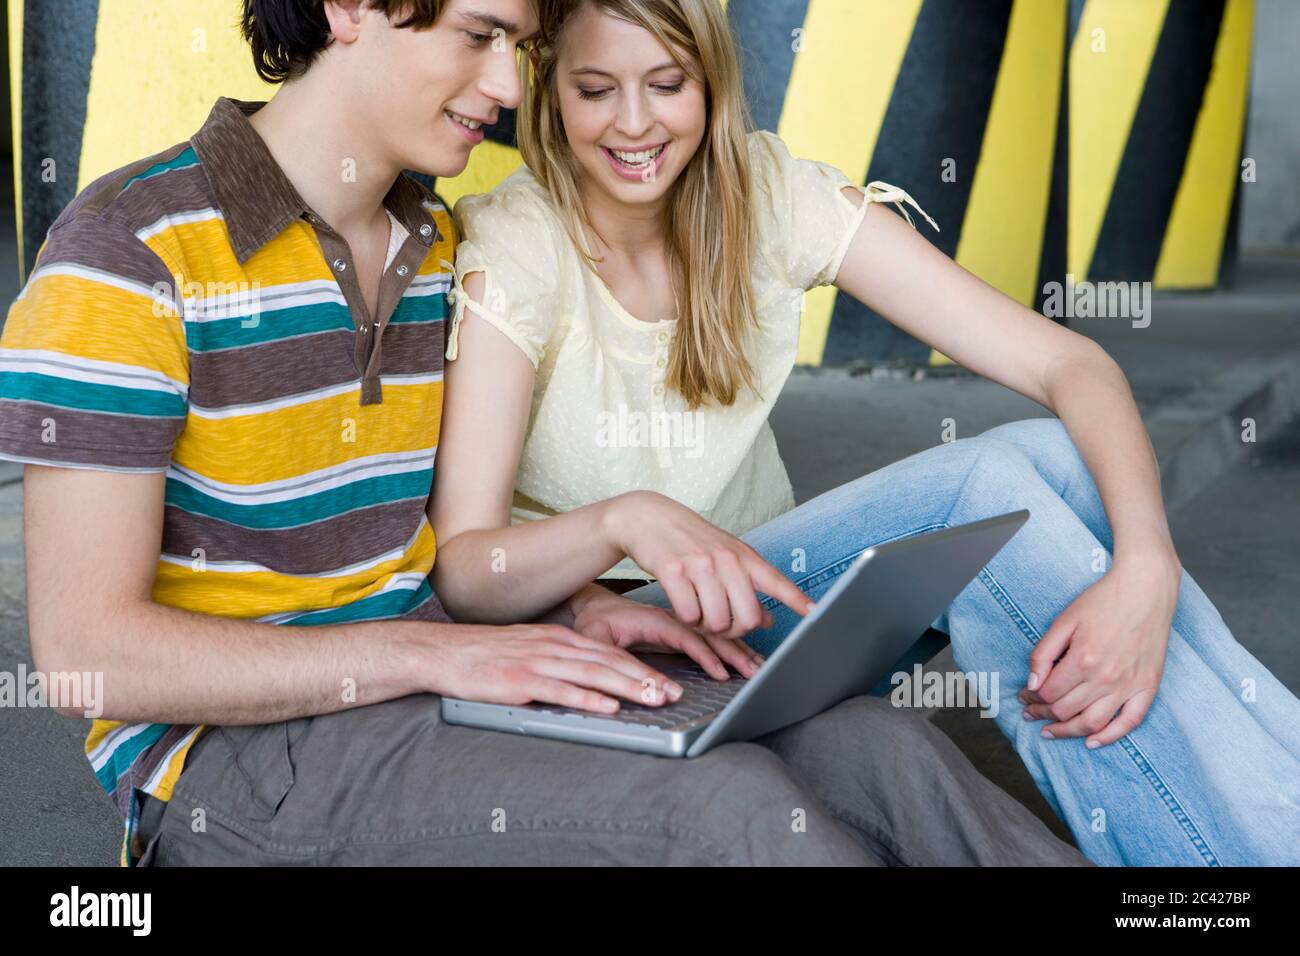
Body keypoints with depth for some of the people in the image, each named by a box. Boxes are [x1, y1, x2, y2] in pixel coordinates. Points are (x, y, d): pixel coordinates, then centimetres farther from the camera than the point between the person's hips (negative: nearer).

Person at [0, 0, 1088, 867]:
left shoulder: (440, 245, 9)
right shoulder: (133, 252, -14)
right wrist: (430, 652, -23)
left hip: (423, 673, 6)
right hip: (232, 744, -6)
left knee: (874, 746, -15)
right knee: (725, 807, -27)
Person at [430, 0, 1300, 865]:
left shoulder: (773, 197, -7)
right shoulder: (511, 246, -14)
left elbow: (1069, 363, -14)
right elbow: (460, 568, -22)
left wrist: (1145, 569, -32)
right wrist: (621, 520, -43)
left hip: (752, 587, 4)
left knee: (1055, 456, -23)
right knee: (998, 482, -25)